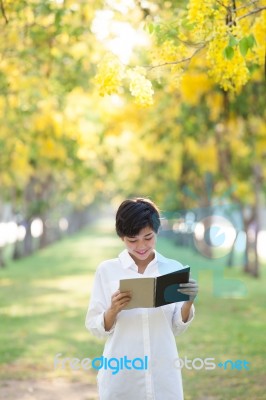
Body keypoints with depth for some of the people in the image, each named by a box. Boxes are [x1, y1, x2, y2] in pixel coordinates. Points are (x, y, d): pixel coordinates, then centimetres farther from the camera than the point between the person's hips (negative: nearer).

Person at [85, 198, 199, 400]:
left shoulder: (174, 269, 2)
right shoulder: (107, 270, -1)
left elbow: (177, 328, 3)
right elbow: (95, 327, -2)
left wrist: (189, 302, -14)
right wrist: (113, 310, -20)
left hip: (163, 373, 1)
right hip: (120, 376, -1)